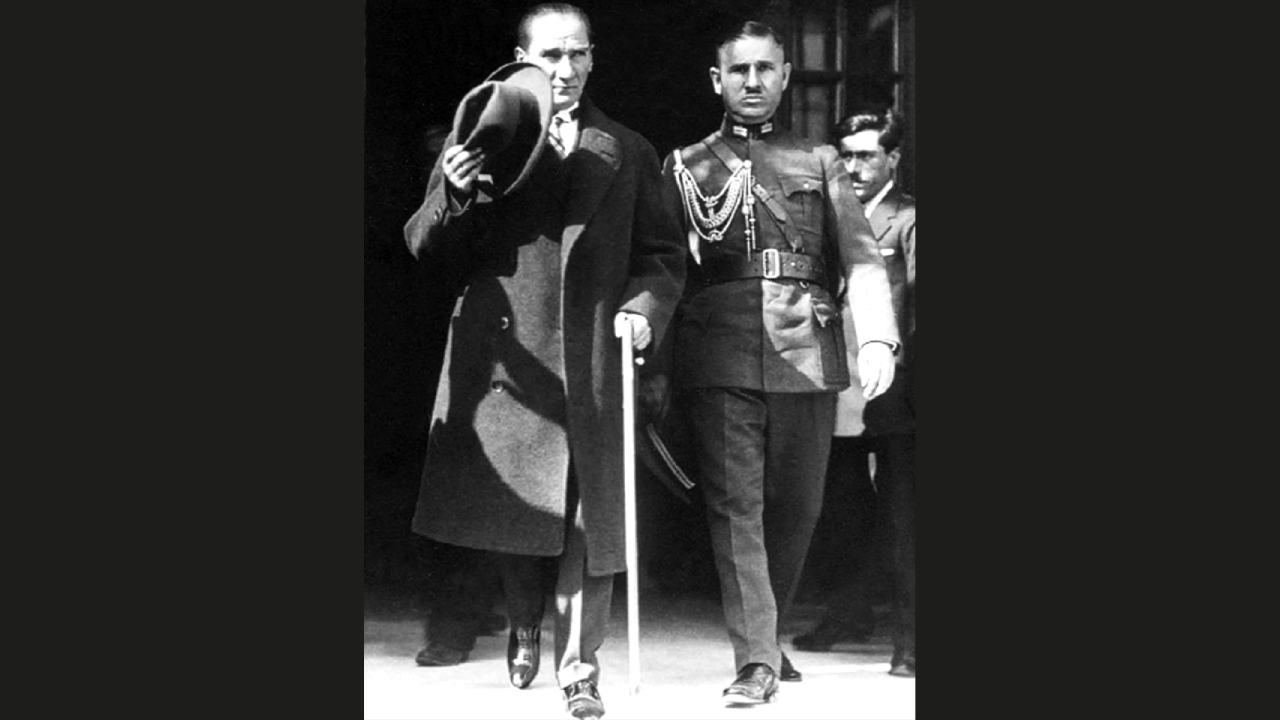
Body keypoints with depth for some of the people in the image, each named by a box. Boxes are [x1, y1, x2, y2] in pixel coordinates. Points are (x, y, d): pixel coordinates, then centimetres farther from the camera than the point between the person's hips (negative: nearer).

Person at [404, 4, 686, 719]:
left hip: (594, 359, 0)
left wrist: (645, 308, -6)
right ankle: (527, 626, 34)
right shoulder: (483, 139, 9)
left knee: (591, 512, -4)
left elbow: (664, 256, 14)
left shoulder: (629, 154, 13)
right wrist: (454, 195, -15)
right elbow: (427, 248, 5)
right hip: (505, 354, 0)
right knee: (512, 500, 6)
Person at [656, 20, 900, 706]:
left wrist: (877, 339, -8)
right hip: (718, 359, -1)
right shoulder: (685, 166, 13)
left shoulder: (819, 162, 15)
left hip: (808, 355, 2)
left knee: (796, 508, 8)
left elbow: (862, 259, 7)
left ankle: (766, 632, 28)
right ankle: (756, 659, -8)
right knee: (735, 506, -8)